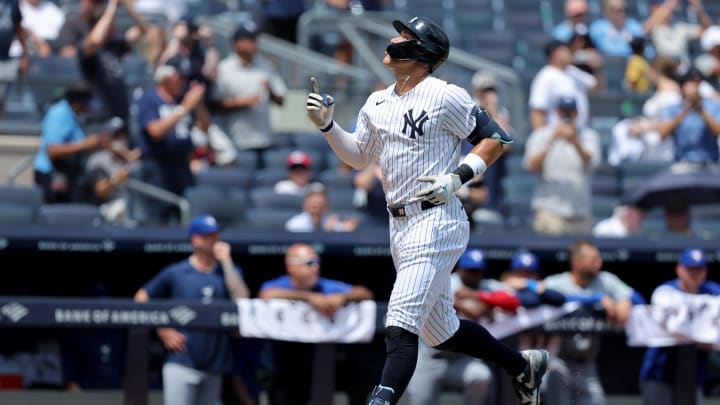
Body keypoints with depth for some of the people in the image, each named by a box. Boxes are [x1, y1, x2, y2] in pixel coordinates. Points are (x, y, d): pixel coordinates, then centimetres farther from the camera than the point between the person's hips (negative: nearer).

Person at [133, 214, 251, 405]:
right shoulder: (175, 273, 0)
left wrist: (226, 262, -9)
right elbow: (141, 299, 6)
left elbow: (242, 298, -10)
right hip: (181, 363, -4)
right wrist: (163, 331, -3)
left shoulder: (229, 271, 9)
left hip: (214, 366, 4)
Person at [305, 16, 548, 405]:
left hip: (436, 222, -9)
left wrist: (457, 178, -16)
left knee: (400, 326, -19)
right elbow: (359, 156, 23)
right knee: (440, 331, 16)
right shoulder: (377, 104, 13)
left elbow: (496, 139, -6)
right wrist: (327, 125, 9)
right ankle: (523, 365, 34)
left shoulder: (444, 96, -9)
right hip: (400, 226, 9)